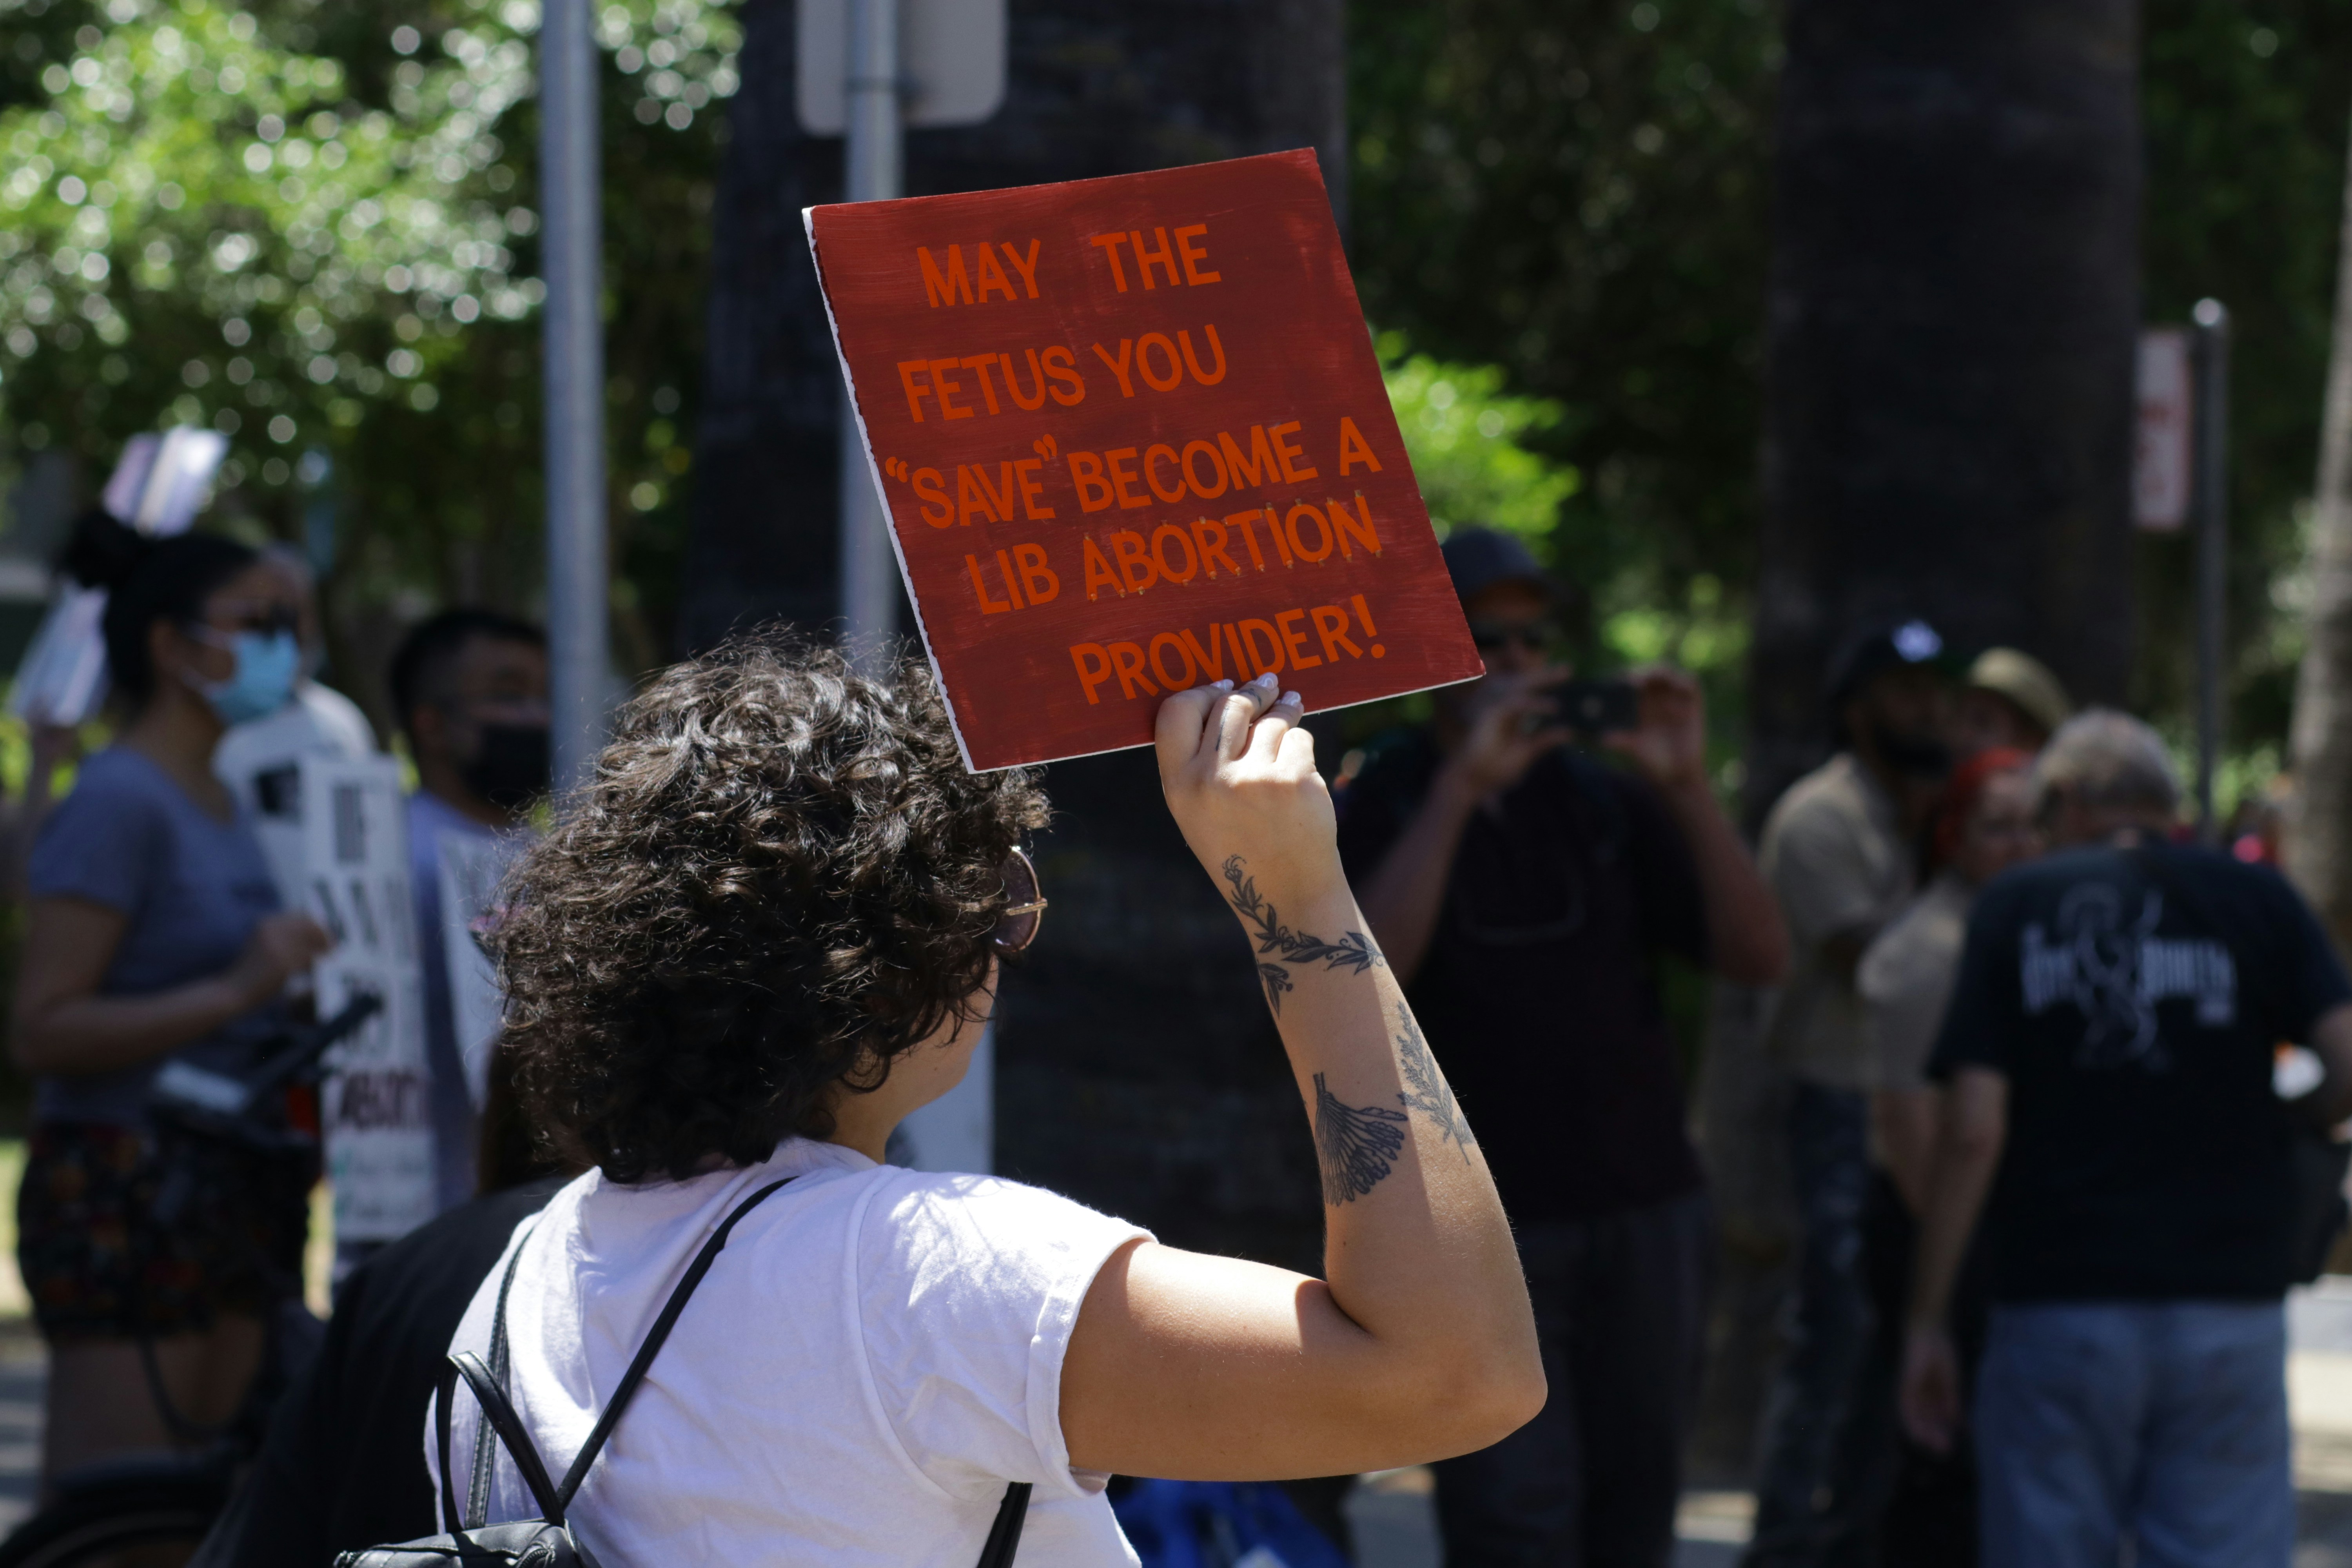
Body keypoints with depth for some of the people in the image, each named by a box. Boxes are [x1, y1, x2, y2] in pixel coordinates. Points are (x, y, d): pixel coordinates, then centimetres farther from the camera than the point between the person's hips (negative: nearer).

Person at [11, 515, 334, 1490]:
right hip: (128, 1197, -9)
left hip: (236, 1203, 9)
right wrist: (233, 991, -26)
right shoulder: (120, 801, -10)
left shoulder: (223, 806, 17)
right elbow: (43, 1031, -18)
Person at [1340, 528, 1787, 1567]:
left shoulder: (1607, 803, 9)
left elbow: (1760, 958, 0)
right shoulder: (1380, 807, 2)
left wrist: (1688, 793, -14)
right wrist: (1461, 783, -23)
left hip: (1645, 1220, 4)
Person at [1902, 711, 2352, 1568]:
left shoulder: (2014, 909, 4)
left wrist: (1928, 1317, 2)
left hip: (2058, 1311, 0)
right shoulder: (2253, 898, 4)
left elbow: (1974, 1132, -3)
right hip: (2229, 1309, 0)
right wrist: (2275, 1119, 13)